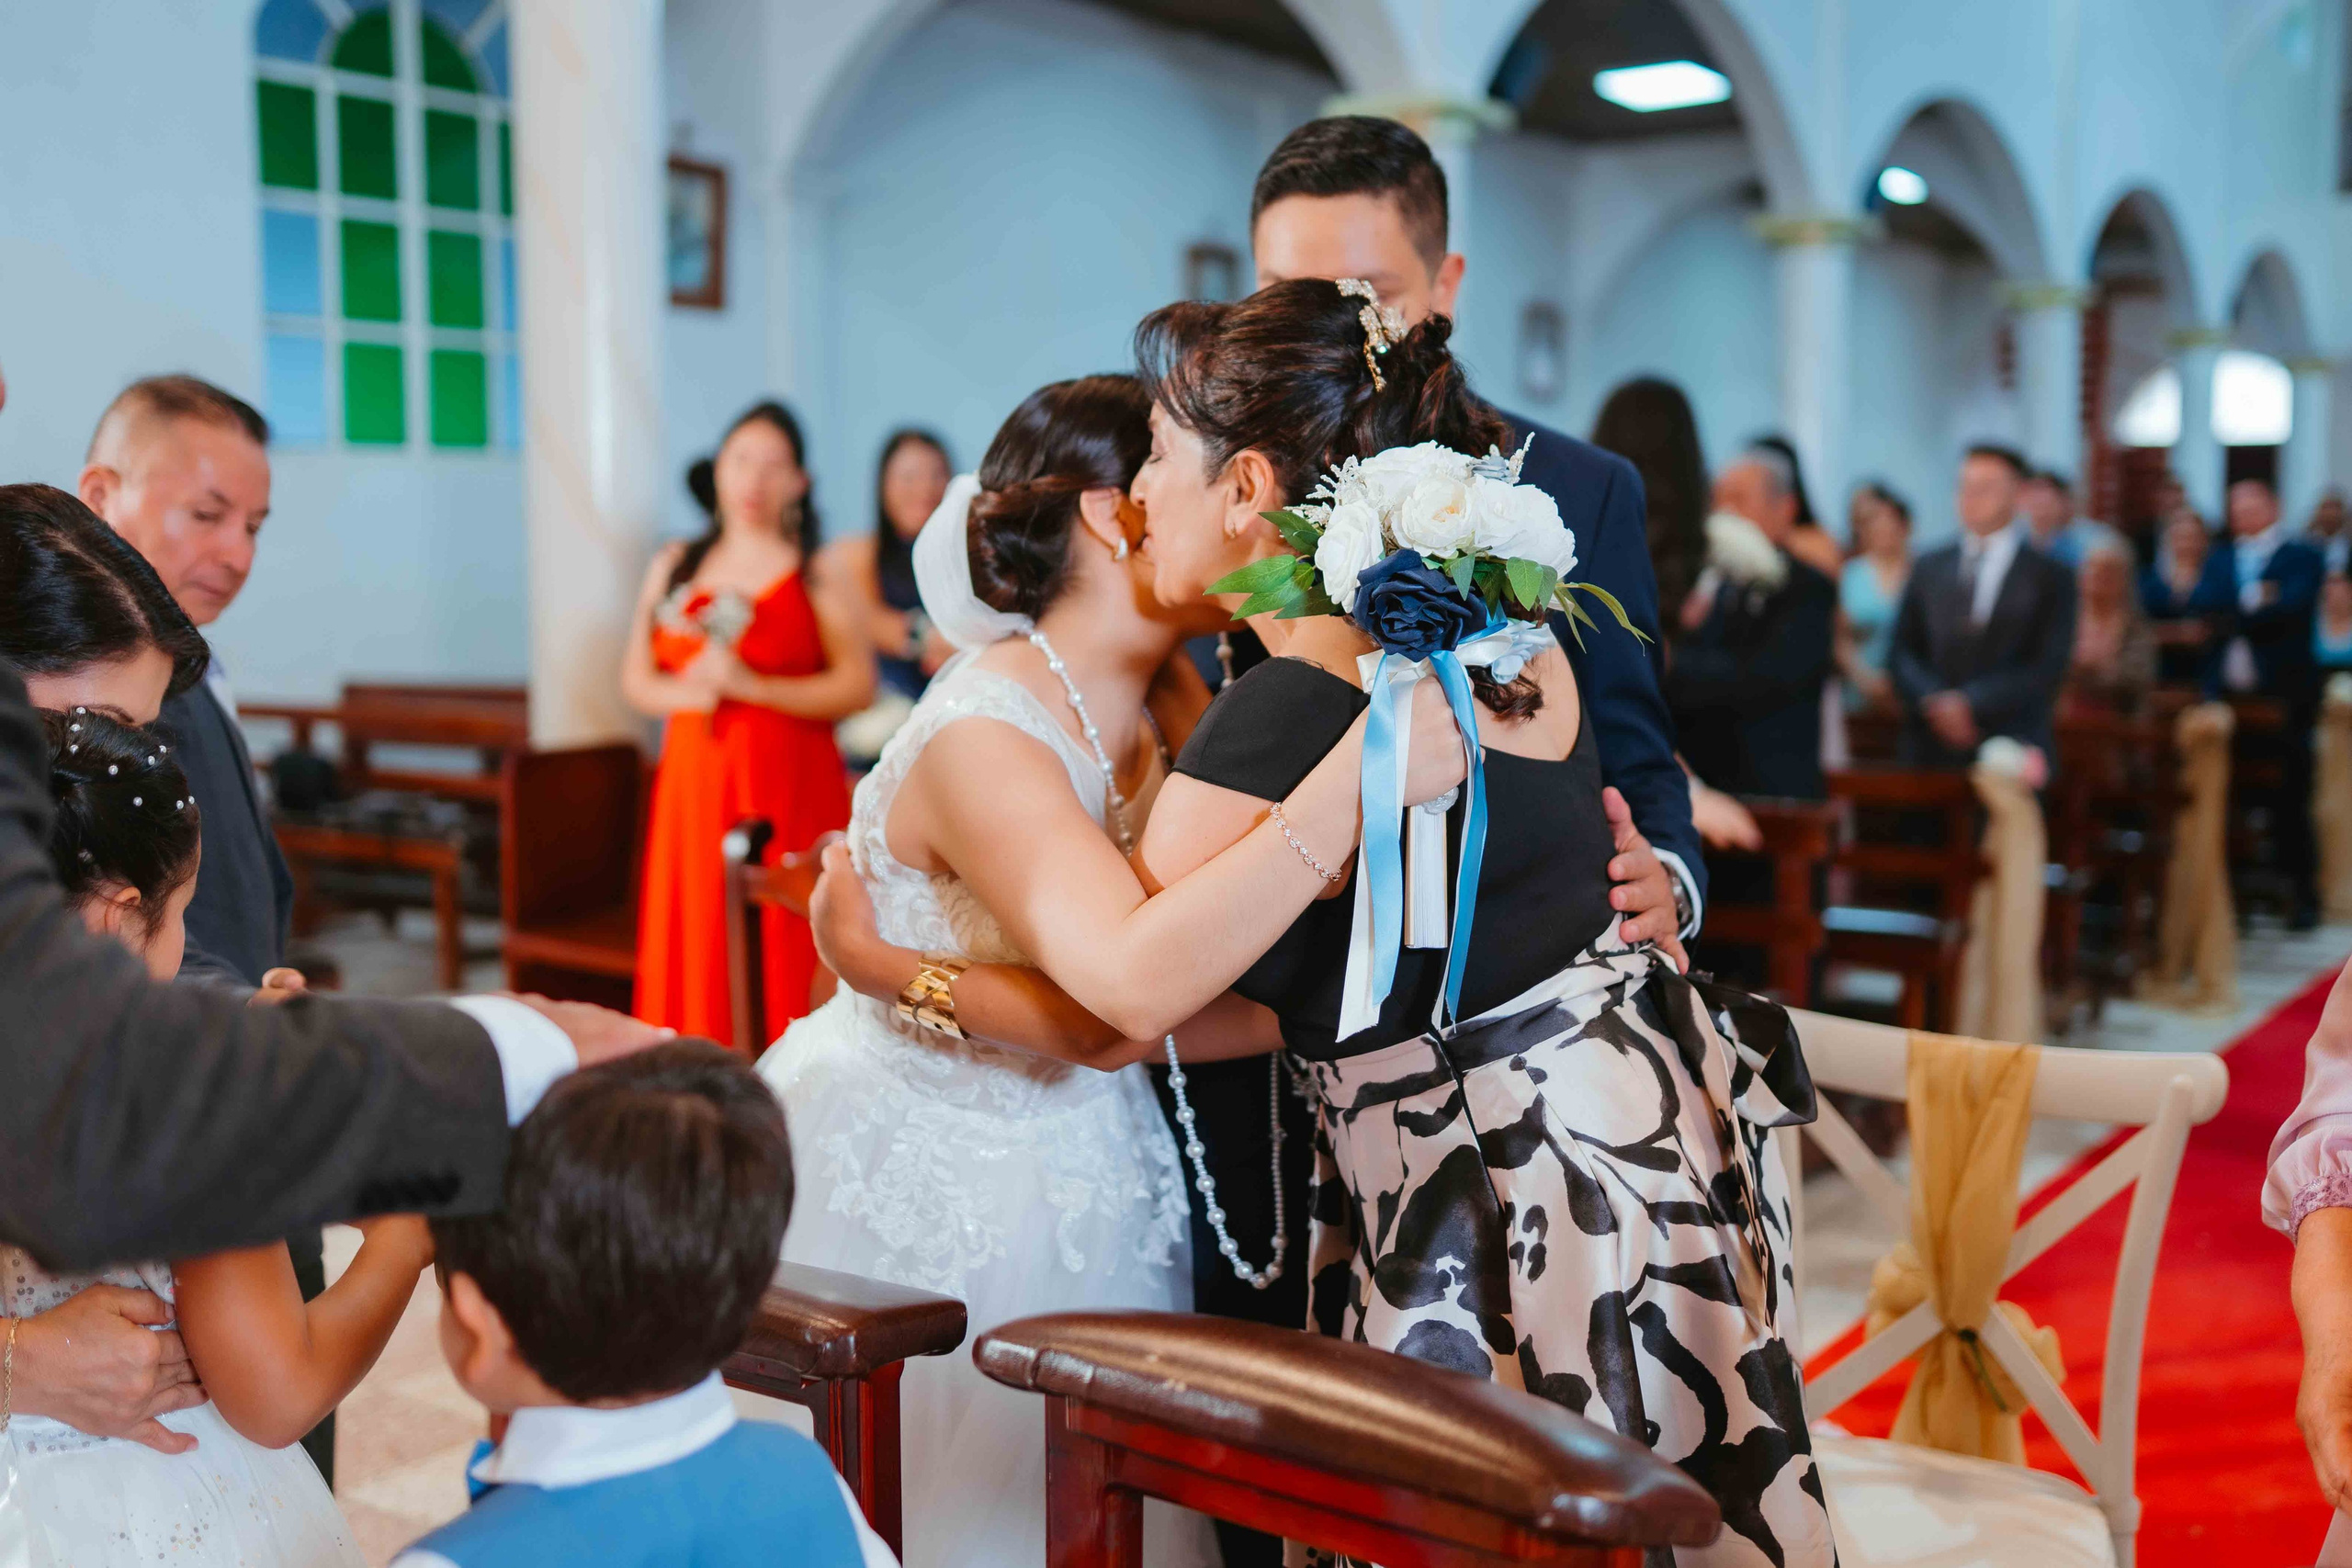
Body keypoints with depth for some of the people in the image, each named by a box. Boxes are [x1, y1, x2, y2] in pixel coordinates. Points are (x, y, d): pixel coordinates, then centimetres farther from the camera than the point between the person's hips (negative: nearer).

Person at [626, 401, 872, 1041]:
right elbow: (636, 679, 14)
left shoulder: (817, 572, 1)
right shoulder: (675, 567, 14)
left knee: (785, 952, -6)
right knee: (697, 951, 2)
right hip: (696, 779, 4)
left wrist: (751, 686, -14)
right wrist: (689, 692, -7)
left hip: (789, 782, -4)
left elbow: (858, 686, -9)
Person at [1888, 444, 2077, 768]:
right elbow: (1903, 652, 9)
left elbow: (2047, 669, -5)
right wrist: (1933, 701, -10)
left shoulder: (2051, 578, 3)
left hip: (2010, 753, -2)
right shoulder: (1929, 568, 13)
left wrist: (1970, 703, -13)